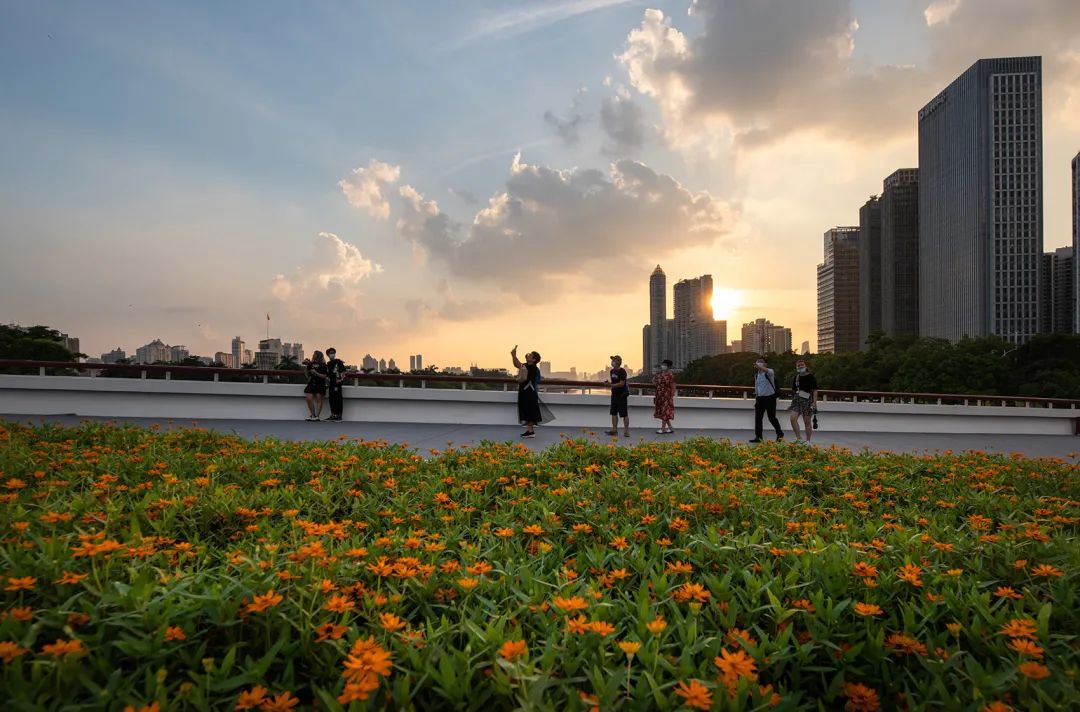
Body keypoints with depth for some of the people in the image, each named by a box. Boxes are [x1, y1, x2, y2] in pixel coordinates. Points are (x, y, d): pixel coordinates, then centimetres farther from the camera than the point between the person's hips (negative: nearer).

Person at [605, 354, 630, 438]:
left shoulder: (622, 371, -14)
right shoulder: (612, 371, 11)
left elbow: (621, 383, -20)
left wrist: (611, 385, -22)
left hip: (622, 394, -8)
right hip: (614, 394, 8)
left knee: (624, 414, -3)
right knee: (614, 413, 10)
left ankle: (626, 431, 2)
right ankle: (614, 430, 17)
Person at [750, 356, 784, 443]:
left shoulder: (770, 372, -6)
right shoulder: (756, 375, 13)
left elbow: (768, 371, -33)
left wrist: (759, 367, -49)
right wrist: (756, 399, 16)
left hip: (770, 397, -5)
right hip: (760, 398, 6)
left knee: (772, 417, 1)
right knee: (757, 417, -3)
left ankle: (780, 434, 23)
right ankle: (758, 437, 0)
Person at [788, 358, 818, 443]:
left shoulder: (810, 377, -3)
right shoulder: (796, 378, 11)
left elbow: (815, 391, -5)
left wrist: (814, 402, -12)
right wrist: (792, 401, 17)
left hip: (807, 401, -4)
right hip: (797, 400, 5)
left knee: (807, 422, 0)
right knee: (793, 418, -13)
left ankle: (807, 441, 10)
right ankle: (798, 438, -4)